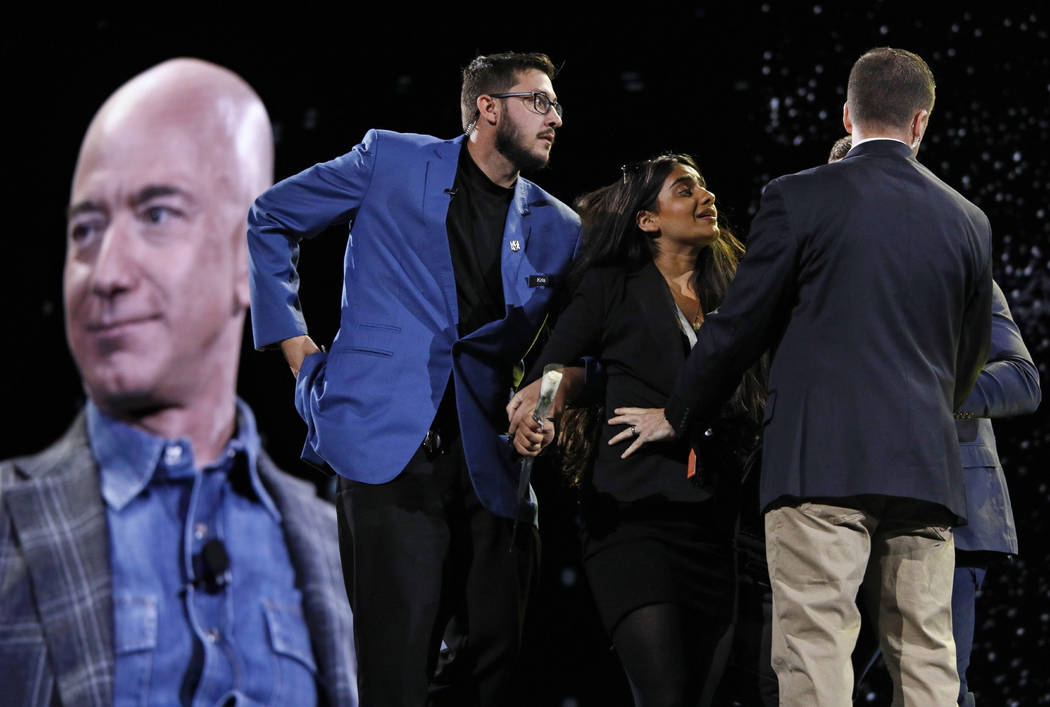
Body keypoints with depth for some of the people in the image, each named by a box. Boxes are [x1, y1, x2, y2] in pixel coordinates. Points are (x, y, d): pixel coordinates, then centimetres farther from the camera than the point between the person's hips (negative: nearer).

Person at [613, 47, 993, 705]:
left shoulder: (800, 198, 0)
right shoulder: (969, 221, 13)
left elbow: (740, 325, 4)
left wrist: (675, 416, 19)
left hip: (821, 461, -4)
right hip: (927, 469, 4)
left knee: (814, 652, -8)